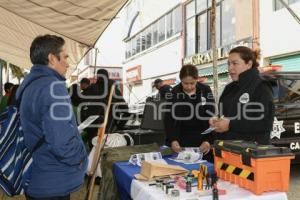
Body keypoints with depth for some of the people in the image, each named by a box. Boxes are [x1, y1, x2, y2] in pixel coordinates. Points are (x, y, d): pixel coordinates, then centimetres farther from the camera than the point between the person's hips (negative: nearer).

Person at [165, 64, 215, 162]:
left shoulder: (206, 91, -4)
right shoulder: (174, 93, -3)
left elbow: (211, 118, -5)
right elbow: (169, 119, -4)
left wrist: (208, 140, -18)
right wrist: (172, 140, -19)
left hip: (202, 141, 0)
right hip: (182, 141, 0)